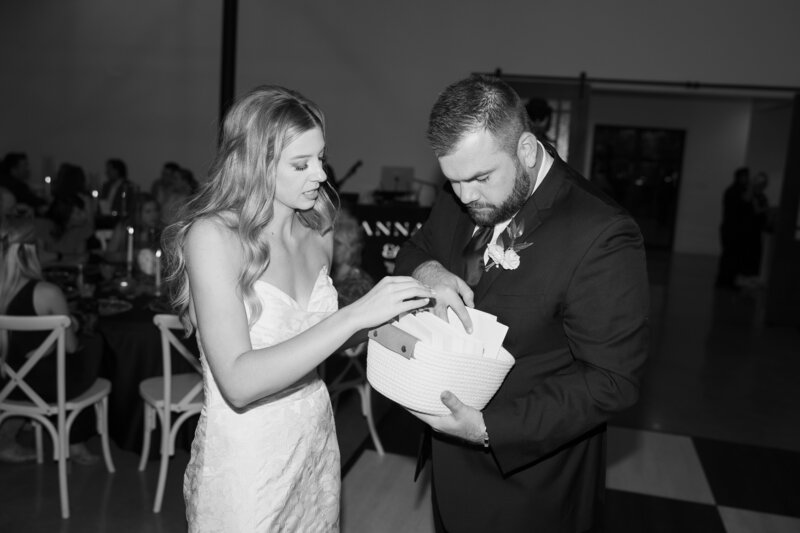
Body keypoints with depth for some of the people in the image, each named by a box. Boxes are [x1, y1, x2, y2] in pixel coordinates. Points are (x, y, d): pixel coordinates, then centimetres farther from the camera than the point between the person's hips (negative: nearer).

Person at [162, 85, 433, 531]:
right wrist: (354, 316, -31)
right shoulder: (212, 235, -18)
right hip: (244, 464, -5)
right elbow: (238, 383, -27)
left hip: (317, 447, 5)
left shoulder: (318, 235, -1)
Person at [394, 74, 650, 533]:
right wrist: (425, 270, -15)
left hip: (532, 474, -6)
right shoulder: (459, 201, -5)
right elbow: (415, 250, 11)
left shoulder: (602, 237, -26)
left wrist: (490, 428, -29)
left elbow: (611, 380, -23)